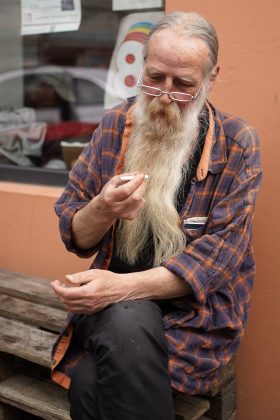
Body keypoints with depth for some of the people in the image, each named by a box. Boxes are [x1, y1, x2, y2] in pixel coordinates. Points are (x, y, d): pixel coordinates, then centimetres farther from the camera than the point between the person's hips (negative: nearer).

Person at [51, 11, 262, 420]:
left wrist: (125, 286, -26)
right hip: (114, 303, 3)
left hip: (199, 309, -3)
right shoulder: (114, 125, 2)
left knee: (90, 381, -29)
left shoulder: (237, 144, -6)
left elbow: (221, 250, -13)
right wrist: (103, 210, -21)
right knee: (127, 322, -32)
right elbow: (74, 236, 4)